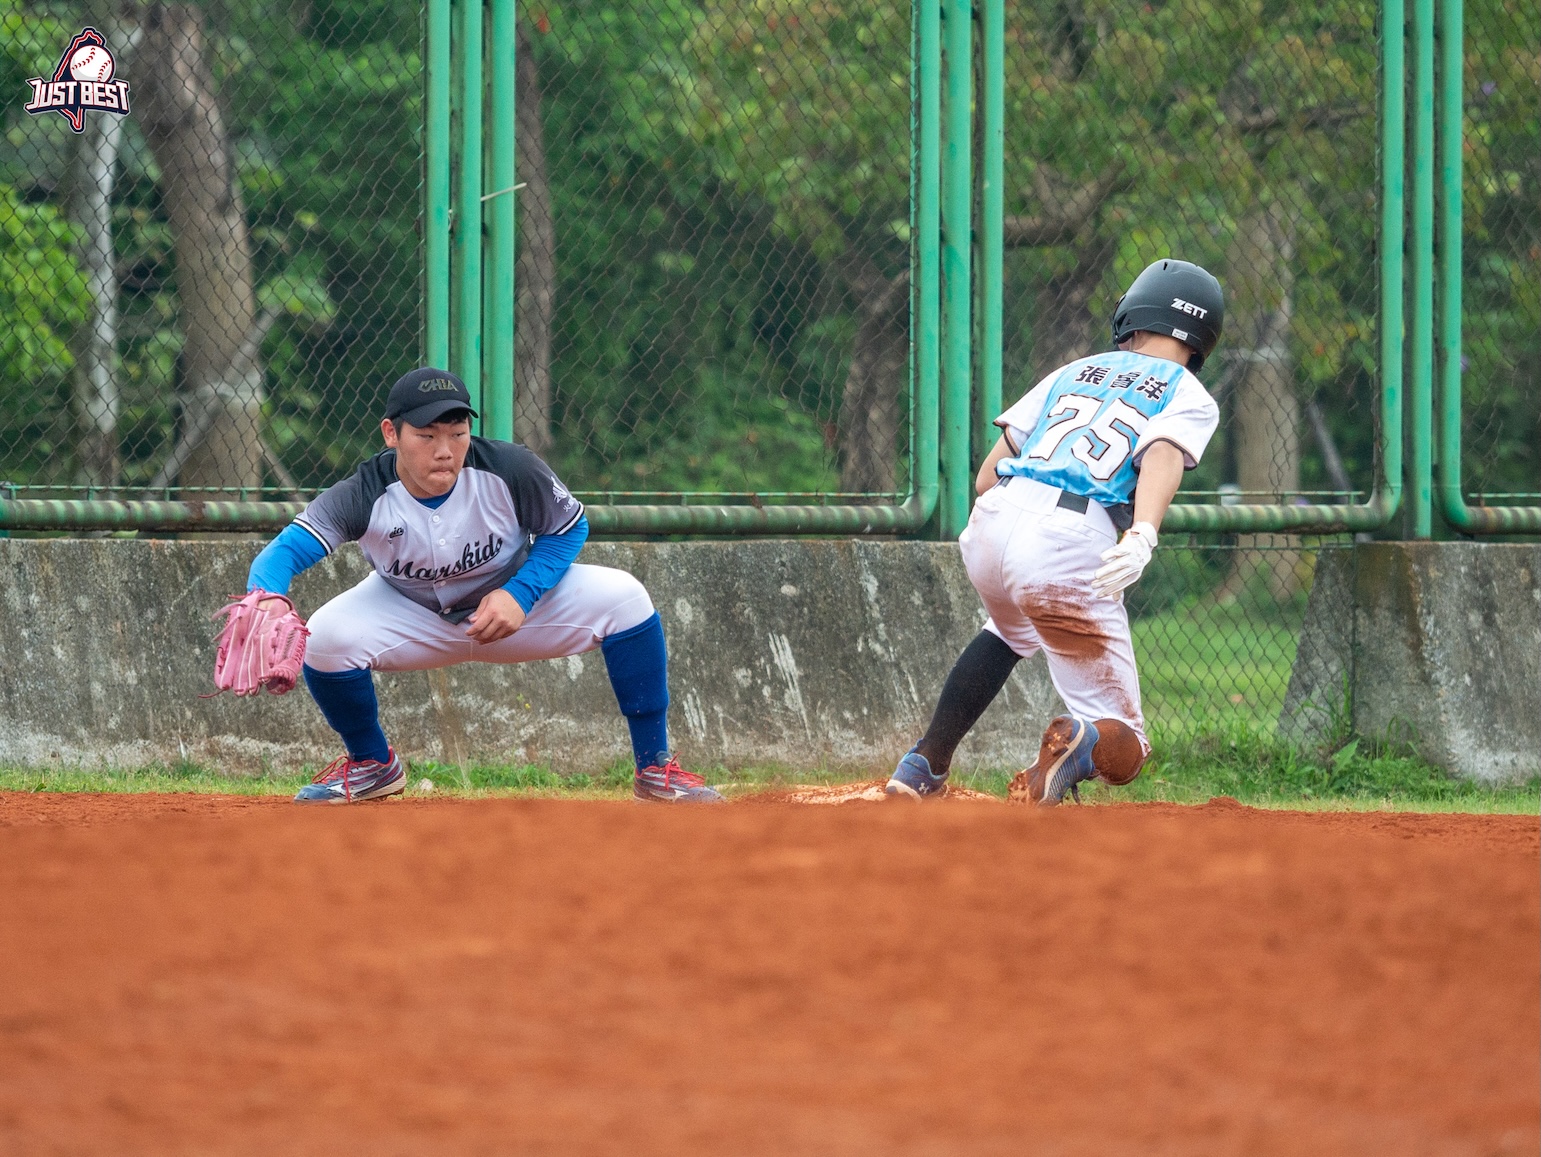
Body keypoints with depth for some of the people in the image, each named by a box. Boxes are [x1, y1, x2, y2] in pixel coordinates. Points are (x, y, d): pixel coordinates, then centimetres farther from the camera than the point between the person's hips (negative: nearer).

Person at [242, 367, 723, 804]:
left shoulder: (511, 470, -28)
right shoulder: (365, 497, -31)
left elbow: (568, 527, -11)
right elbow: (285, 551, -41)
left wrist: (520, 595, -27)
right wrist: (266, 601, -65)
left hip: (517, 599, 0)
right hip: (413, 615, 0)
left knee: (622, 597, -24)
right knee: (324, 639, -27)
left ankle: (654, 767, -8)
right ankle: (372, 765, 5)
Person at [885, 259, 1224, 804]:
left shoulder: (1073, 372, 27)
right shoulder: (1190, 396, 15)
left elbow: (986, 476, 21)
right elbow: (1163, 456, -9)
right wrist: (1142, 537, -26)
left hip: (991, 519, 5)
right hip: (1072, 549, -5)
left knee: (1011, 628, 41)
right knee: (1122, 751, 6)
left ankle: (923, 766, 28)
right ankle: (1080, 747, -29)